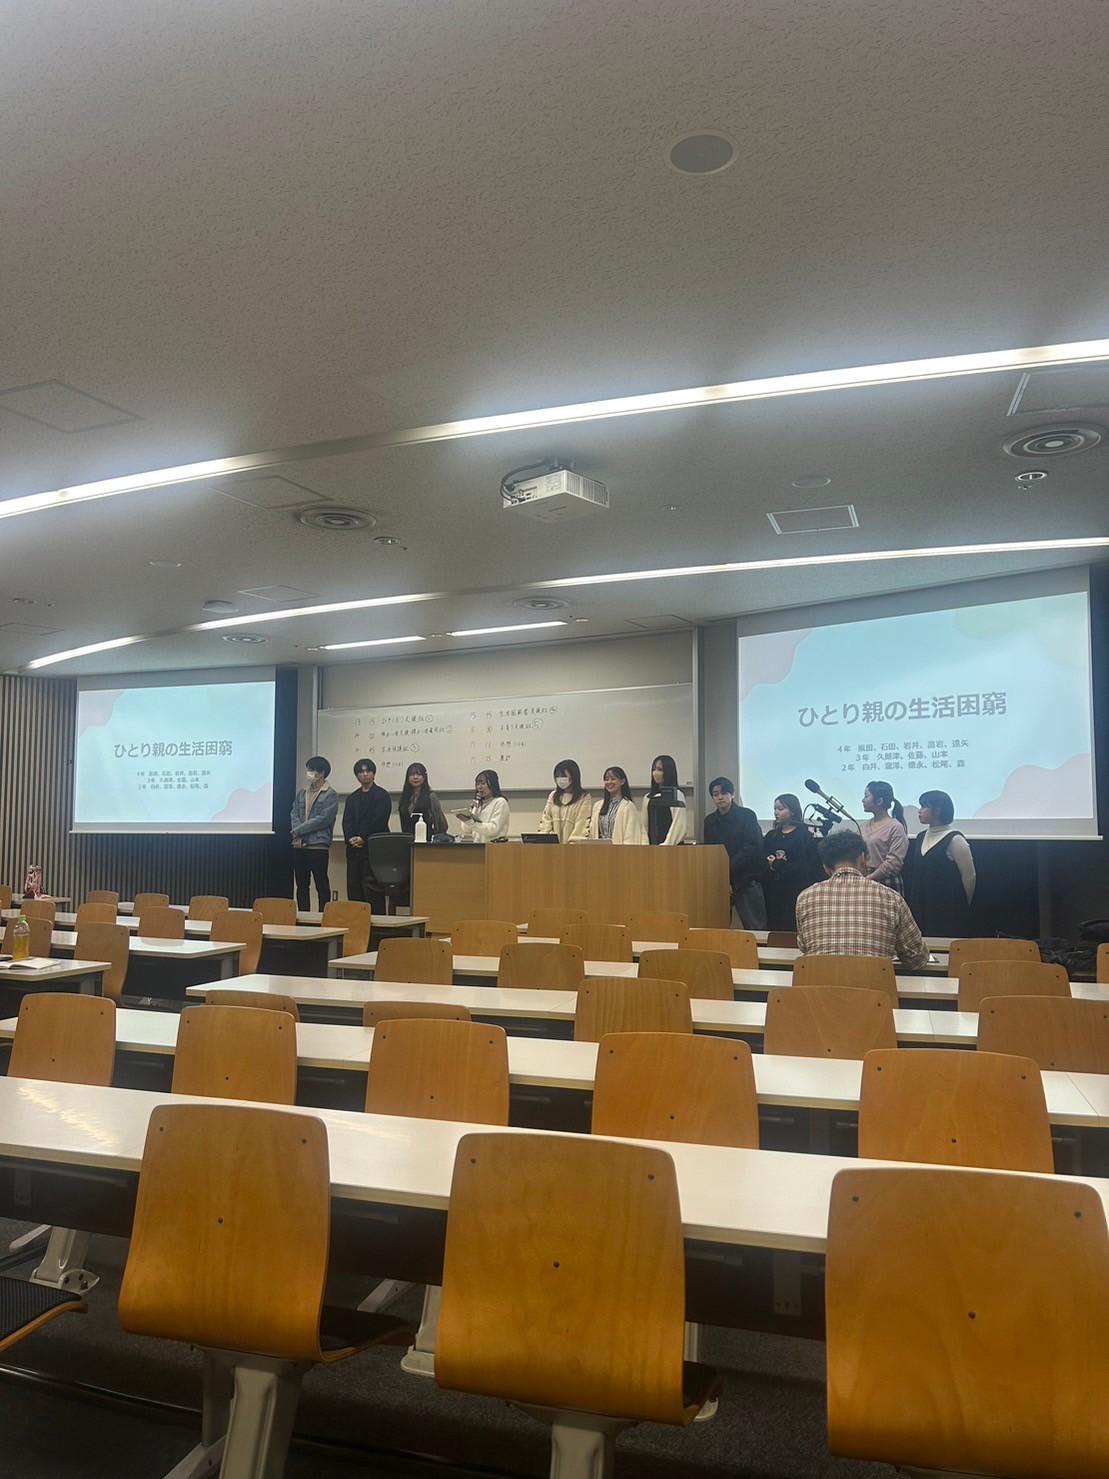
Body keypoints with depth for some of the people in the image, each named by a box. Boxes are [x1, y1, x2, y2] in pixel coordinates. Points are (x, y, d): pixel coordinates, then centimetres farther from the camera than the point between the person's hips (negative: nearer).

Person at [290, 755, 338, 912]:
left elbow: (322, 820, -12)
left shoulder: (330, 796, -5)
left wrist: (298, 831, -10)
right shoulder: (302, 794, 15)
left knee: (322, 886, -2)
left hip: (318, 846, -6)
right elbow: (294, 815, 8)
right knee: (302, 885, 10)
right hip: (299, 846, 6)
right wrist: (298, 837, -8)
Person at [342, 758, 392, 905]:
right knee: (353, 887, 5)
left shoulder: (382, 796, 1)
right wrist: (350, 838, -8)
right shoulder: (352, 798, 19)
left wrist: (363, 838, -13)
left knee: (369, 886, -10)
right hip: (354, 850, 6)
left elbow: (379, 820, -9)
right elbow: (347, 821, 10)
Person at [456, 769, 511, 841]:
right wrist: (472, 810, 1)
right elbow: (466, 831, 13)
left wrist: (471, 823, -21)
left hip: (493, 845, -6)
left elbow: (494, 829, -13)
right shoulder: (478, 803, 19)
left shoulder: (500, 802, 1)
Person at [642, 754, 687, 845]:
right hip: (652, 847, 5)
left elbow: (678, 827, -9)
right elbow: (645, 827, 13)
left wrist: (666, 845, -13)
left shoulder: (677, 796, -3)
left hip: (671, 847, -5)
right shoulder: (647, 798, 13)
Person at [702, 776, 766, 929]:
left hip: (748, 880, -4)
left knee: (755, 926, -5)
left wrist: (729, 867, -16)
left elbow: (752, 847, -11)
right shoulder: (710, 821, 11)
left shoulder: (747, 815, -3)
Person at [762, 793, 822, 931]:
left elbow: (806, 865, -9)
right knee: (774, 928, 1)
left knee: (791, 929, -8)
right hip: (773, 892, 5)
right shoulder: (771, 836, 15)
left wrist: (778, 865, -5)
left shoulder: (804, 835, -1)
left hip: (795, 892, -5)